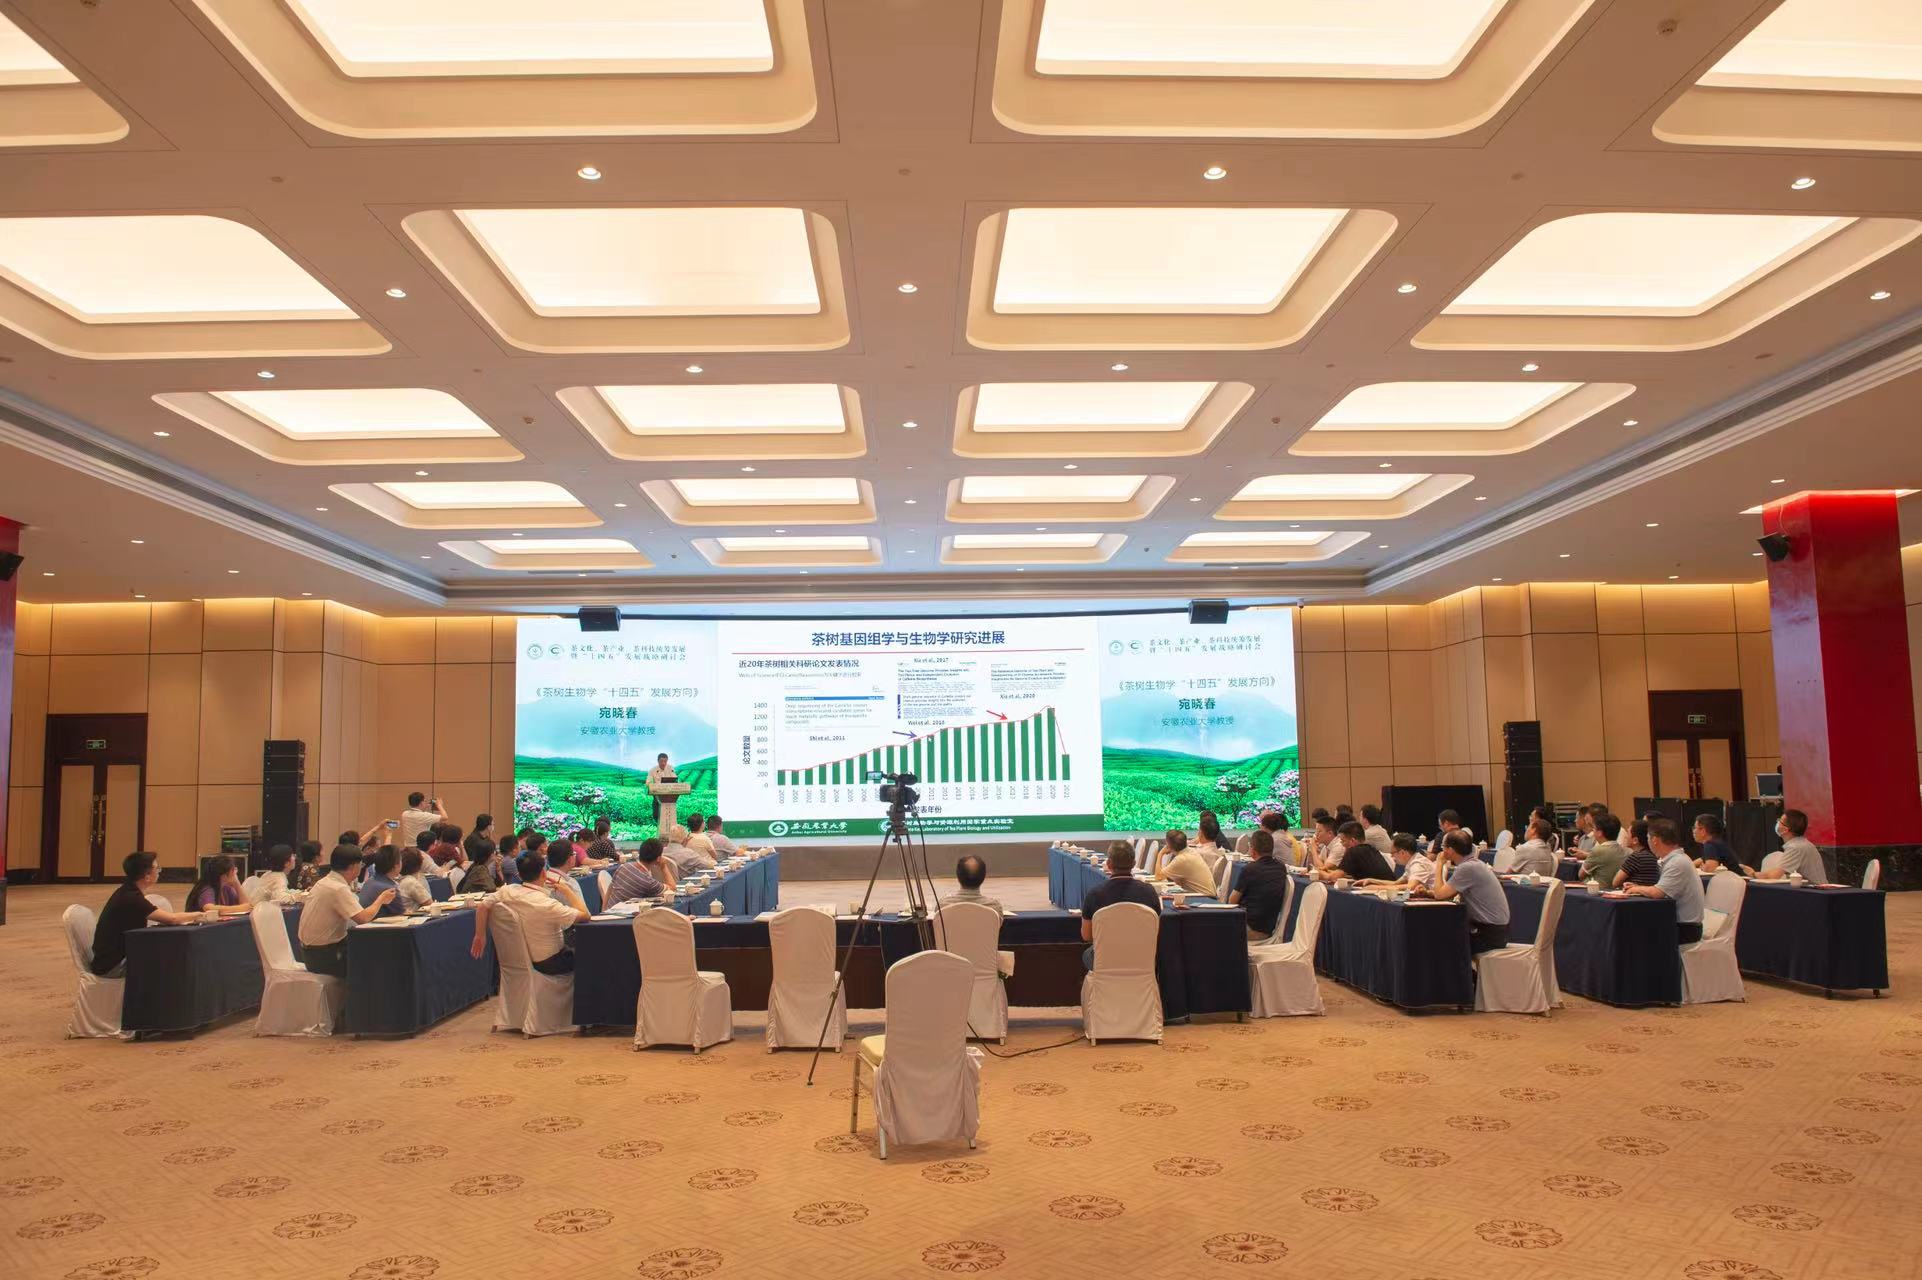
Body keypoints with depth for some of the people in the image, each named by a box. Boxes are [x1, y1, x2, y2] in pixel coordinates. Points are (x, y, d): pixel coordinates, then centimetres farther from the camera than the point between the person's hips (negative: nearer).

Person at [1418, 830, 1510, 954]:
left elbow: (1439, 894, -18)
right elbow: (1447, 894, 13)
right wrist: (1427, 892, -2)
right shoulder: (1473, 863, 9)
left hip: (1491, 933, -9)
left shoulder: (1467, 868, -23)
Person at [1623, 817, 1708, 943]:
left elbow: (1657, 893, -26)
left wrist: (1638, 889, -7)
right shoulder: (1674, 858, 11)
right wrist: (1639, 888, 5)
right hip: (1677, 923, 8)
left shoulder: (1678, 863, -20)